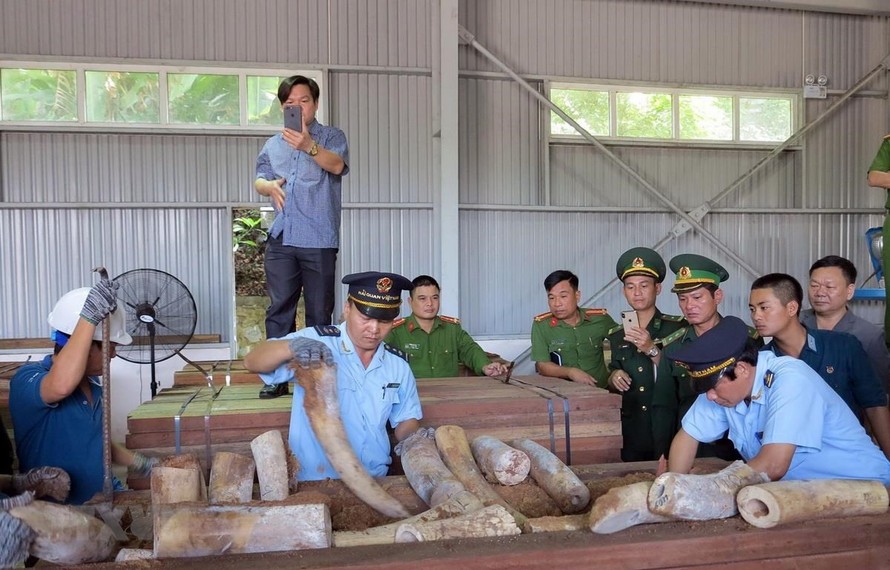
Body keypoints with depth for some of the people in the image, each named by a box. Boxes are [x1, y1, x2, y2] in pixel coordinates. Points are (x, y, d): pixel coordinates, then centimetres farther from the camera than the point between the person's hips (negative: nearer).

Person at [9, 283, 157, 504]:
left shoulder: (91, 382, 10)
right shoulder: (28, 379, -15)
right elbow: (61, 386, -40)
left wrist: (138, 463, 14)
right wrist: (88, 317, -39)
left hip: (101, 499, 7)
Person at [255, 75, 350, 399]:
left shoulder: (331, 137, 6)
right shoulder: (273, 145, 21)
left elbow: (338, 165, -14)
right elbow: (259, 180, 20)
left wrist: (310, 146, -34)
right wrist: (269, 185, -5)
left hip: (319, 240, -3)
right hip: (281, 239, 4)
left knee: (320, 311, 2)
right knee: (279, 309, 2)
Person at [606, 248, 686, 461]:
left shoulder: (676, 327, -3)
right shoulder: (617, 335, 9)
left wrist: (652, 349, -18)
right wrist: (614, 378, -3)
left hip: (667, 426, -3)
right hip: (631, 428, 4)